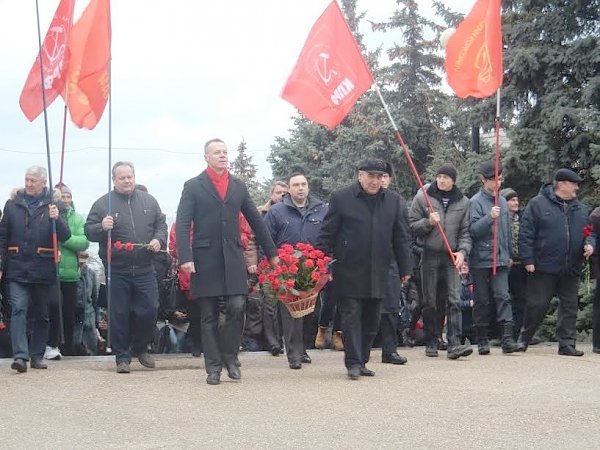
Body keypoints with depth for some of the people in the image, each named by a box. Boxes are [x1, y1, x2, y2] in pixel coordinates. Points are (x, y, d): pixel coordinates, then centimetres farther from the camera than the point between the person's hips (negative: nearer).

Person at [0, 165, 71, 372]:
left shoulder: (53, 205, 4)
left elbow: (65, 237, -2)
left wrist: (56, 218, -20)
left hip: (43, 269, 0)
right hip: (17, 268, 0)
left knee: (41, 314, 9)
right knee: (19, 309, -13)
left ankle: (37, 355, 20)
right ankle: (20, 355, -18)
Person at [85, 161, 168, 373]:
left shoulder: (149, 201, 8)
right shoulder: (103, 203, -1)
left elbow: (161, 224, 16)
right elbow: (89, 231, -1)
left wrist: (158, 239, -5)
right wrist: (102, 227, -22)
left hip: (144, 269, 2)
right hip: (117, 270, -2)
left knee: (149, 310, 3)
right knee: (119, 315, 2)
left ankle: (140, 348, 27)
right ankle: (122, 357, 14)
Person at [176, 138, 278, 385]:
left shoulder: (238, 186, 13)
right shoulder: (193, 186, 2)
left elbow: (255, 221, 16)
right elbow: (183, 224, -5)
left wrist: (272, 252, 16)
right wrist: (185, 257, -16)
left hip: (233, 258, 2)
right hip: (205, 259, -2)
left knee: (237, 308, -8)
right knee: (209, 316, 3)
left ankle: (229, 356, 12)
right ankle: (213, 366, 11)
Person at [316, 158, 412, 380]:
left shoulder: (394, 201, 8)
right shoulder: (341, 198, -2)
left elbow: (402, 238, 12)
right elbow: (326, 235, -1)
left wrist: (405, 269, 9)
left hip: (378, 274, 4)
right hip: (349, 272, -4)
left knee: (372, 321, 9)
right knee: (352, 317, -3)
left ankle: (362, 361, 19)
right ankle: (353, 363, 2)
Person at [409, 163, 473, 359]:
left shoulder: (463, 202, 8)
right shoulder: (422, 198, 2)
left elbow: (465, 231, 7)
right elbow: (412, 226, 1)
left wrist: (462, 250, -8)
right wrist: (428, 222, -15)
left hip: (452, 257, 1)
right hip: (429, 256, -1)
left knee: (455, 301, -9)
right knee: (430, 303, 6)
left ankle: (454, 344, -12)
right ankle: (431, 343, 16)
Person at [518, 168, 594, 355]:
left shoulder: (580, 209, 14)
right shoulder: (538, 204, -3)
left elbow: (589, 232, 22)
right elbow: (526, 234, -6)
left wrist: (589, 244, -1)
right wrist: (528, 260, -11)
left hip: (571, 270, 5)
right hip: (544, 268, -5)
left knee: (570, 308, 5)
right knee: (537, 306, 0)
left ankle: (567, 344, 12)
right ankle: (523, 339, 17)